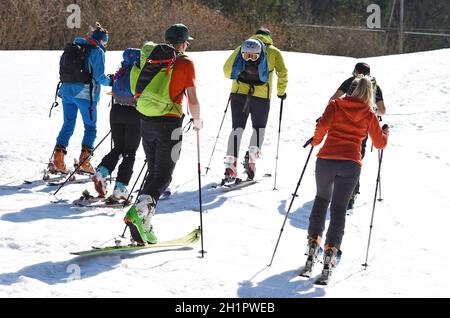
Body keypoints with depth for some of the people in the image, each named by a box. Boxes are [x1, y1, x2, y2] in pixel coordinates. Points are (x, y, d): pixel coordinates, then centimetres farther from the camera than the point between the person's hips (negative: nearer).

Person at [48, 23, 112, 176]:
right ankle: (84, 162, -3)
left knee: (67, 125, 12)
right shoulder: (97, 51, -7)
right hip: (85, 94, -6)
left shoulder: (73, 47, 14)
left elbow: (63, 69, 17)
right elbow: (99, 76, -11)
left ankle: (57, 160, 3)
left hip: (67, 90, 6)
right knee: (90, 127, 5)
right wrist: (109, 81, 8)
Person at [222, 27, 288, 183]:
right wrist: (281, 91, 11)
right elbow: (282, 73, -3)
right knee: (259, 128, 18)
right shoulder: (274, 52, 9)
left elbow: (226, 69, 10)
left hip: (239, 93, 1)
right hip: (261, 96, -1)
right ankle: (252, 157, -7)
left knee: (237, 128, 9)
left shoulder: (242, 48, 14)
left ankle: (230, 165, -4)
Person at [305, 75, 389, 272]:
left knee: (322, 199, 24)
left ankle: (313, 240, 18)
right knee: (339, 207, 7)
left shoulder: (336, 105, 5)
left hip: (326, 160, 1)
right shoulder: (369, 115, 7)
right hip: (351, 165, -1)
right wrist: (386, 132, 32)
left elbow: (323, 125, -11)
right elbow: (380, 143, 12)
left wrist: (315, 141, 8)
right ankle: (331, 247, -7)